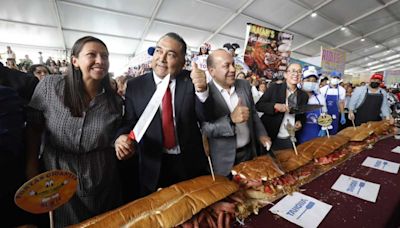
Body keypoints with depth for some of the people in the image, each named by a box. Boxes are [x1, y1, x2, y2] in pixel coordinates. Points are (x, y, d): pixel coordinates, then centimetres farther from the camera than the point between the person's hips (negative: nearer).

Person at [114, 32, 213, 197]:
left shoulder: (190, 80, -7)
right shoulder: (135, 85, -5)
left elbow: (205, 117, -12)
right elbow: (128, 122, -2)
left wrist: (201, 90, -29)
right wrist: (121, 138, -23)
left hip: (191, 164, 1)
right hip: (154, 167, 0)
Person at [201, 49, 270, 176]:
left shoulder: (244, 85, 0)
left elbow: (253, 113, 11)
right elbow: (204, 128, -21)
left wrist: (261, 134, 2)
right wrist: (231, 119, -33)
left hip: (250, 152, 5)